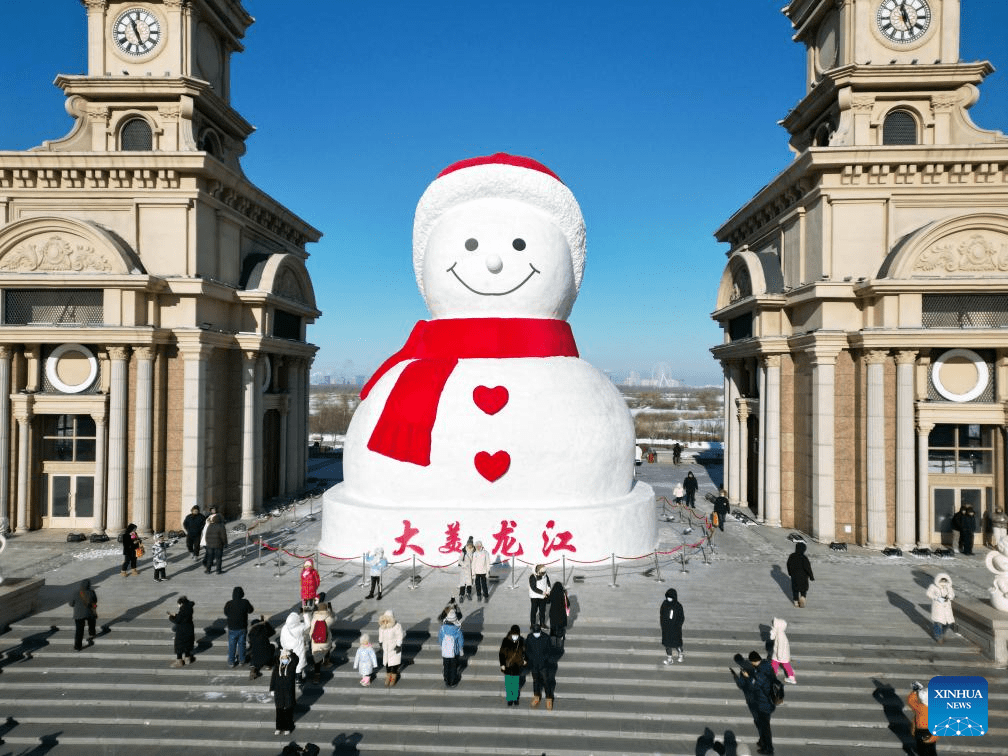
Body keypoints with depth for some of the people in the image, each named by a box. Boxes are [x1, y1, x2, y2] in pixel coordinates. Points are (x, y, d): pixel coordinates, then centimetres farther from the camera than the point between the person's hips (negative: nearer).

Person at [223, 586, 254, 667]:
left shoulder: (229, 604, -20)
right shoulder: (245, 602, -18)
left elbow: (226, 613, -2)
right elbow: (250, 610, -1)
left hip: (232, 629, -1)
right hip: (242, 628, 1)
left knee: (232, 645, 15)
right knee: (241, 644, 18)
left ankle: (231, 661, 24)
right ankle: (241, 660, 30)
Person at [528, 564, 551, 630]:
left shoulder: (545, 576, 0)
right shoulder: (532, 577, -18)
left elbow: (548, 584, 11)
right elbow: (534, 588, -21)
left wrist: (547, 591, -9)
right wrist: (543, 592, -23)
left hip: (543, 597, 5)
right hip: (534, 597, -5)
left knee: (542, 610, 13)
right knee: (534, 611, 2)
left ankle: (542, 623, 27)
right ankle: (532, 625, 12)